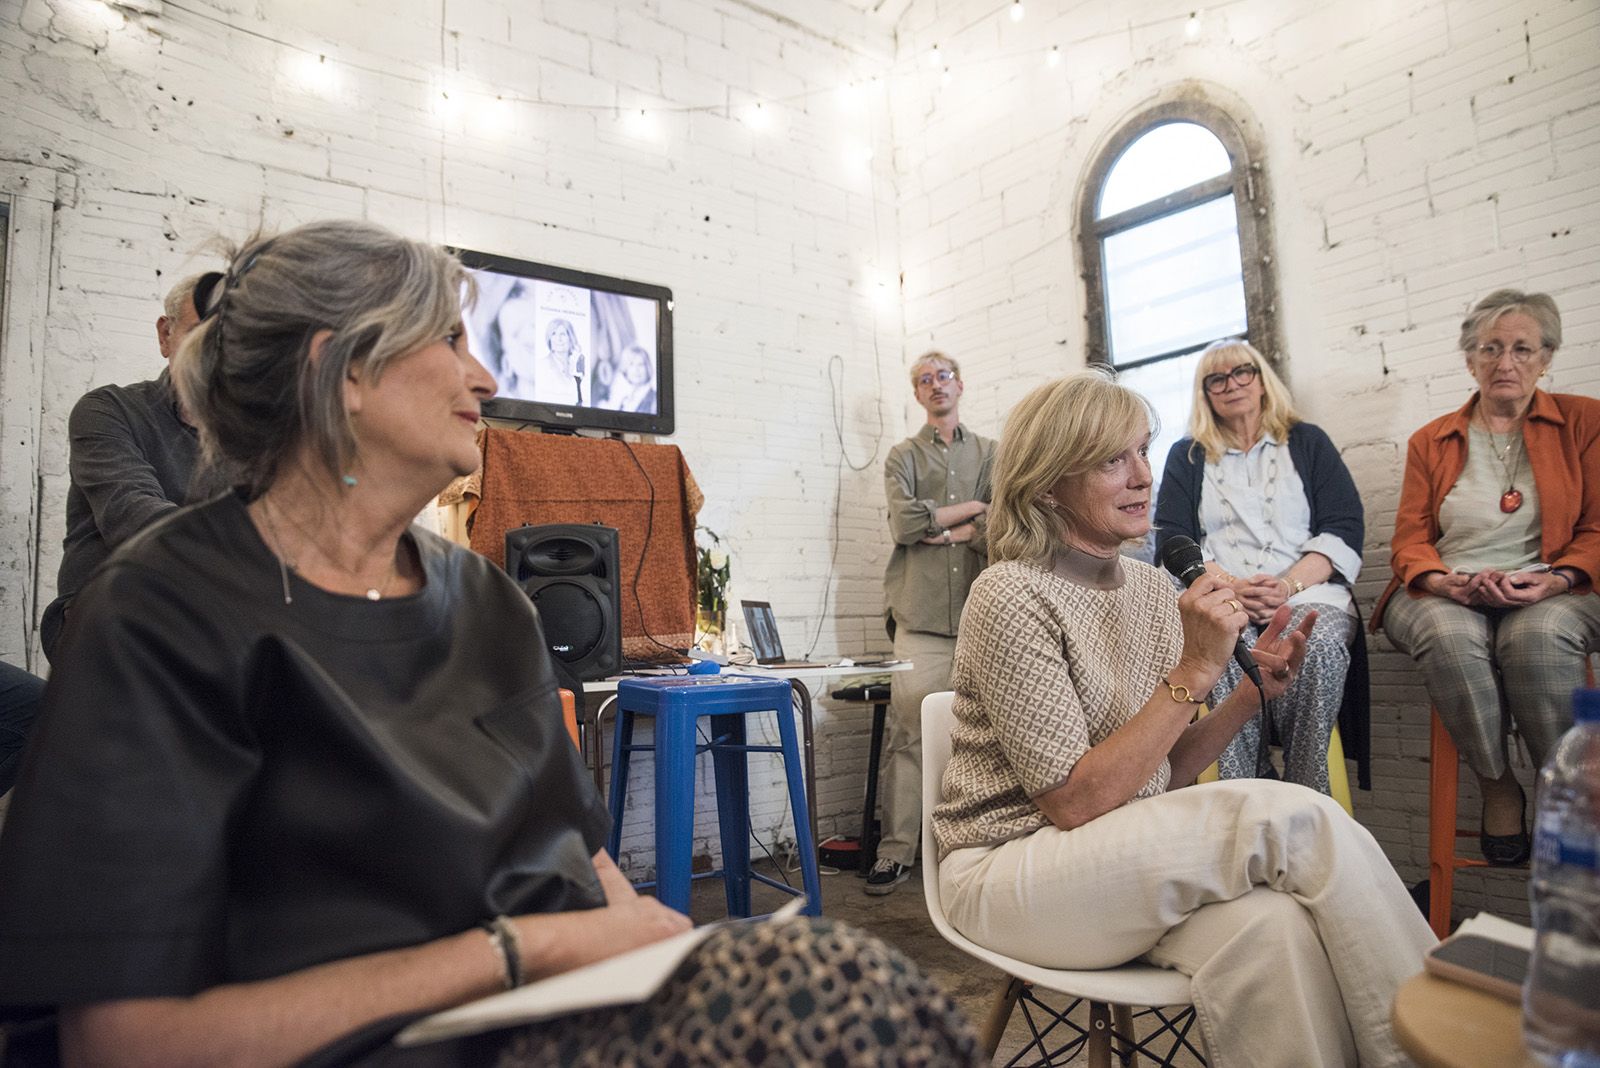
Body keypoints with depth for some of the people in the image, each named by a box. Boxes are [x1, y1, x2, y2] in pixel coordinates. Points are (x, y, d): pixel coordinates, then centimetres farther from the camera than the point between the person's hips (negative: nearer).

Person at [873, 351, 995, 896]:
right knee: (909, 732, -5)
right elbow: (905, 523, -3)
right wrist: (972, 508, 2)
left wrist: (942, 530, -4)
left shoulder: (991, 454, 18)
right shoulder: (903, 456, 15)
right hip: (921, 614, -1)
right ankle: (895, 852, 2)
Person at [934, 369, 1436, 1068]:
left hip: (1130, 856, 6)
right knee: (1296, 817, -20)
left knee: (1273, 925, -27)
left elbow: (1165, 774, 10)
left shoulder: (1153, 589, 6)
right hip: (1013, 870, -6)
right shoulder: (1011, 597, -16)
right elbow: (1073, 803, -19)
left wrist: (1254, 691, -5)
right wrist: (1195, 672, -19)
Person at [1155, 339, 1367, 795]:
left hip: (1307, 592, 1)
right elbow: (1173, 540, 7)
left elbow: (1343, 530, 8)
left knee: (1318, 644, -35)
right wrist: (1232, 587, -12)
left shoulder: (1308, 442, 20)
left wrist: (1288, 586, -12)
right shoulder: (1186, 457, 20)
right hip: (1219, 598, 0)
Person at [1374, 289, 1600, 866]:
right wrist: (1444, 581, -12)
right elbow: (1409, 541, 10)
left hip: (1550, 597, -1)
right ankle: (1497, 785, -13)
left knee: (1537, 635, -37)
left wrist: (1554, 581, -14)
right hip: (1446, 595, 1)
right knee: (1449, 636, -35)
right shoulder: (1430, 440, 16)